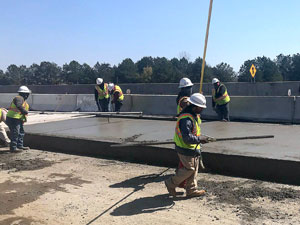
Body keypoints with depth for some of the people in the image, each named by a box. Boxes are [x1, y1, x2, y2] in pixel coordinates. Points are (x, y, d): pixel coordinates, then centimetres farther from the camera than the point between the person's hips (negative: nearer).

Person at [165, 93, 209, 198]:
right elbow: (187, 138, -31)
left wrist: (200, 138, 10)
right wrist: (199, 139, -22)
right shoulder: (186, 119, -28)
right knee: (189, 169, -1)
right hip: (186, 149, -10)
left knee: (194, 169, 16)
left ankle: (192, 190, 27)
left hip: (193, 148, 10)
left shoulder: (195, 115, 6)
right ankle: (171, 183, 16)